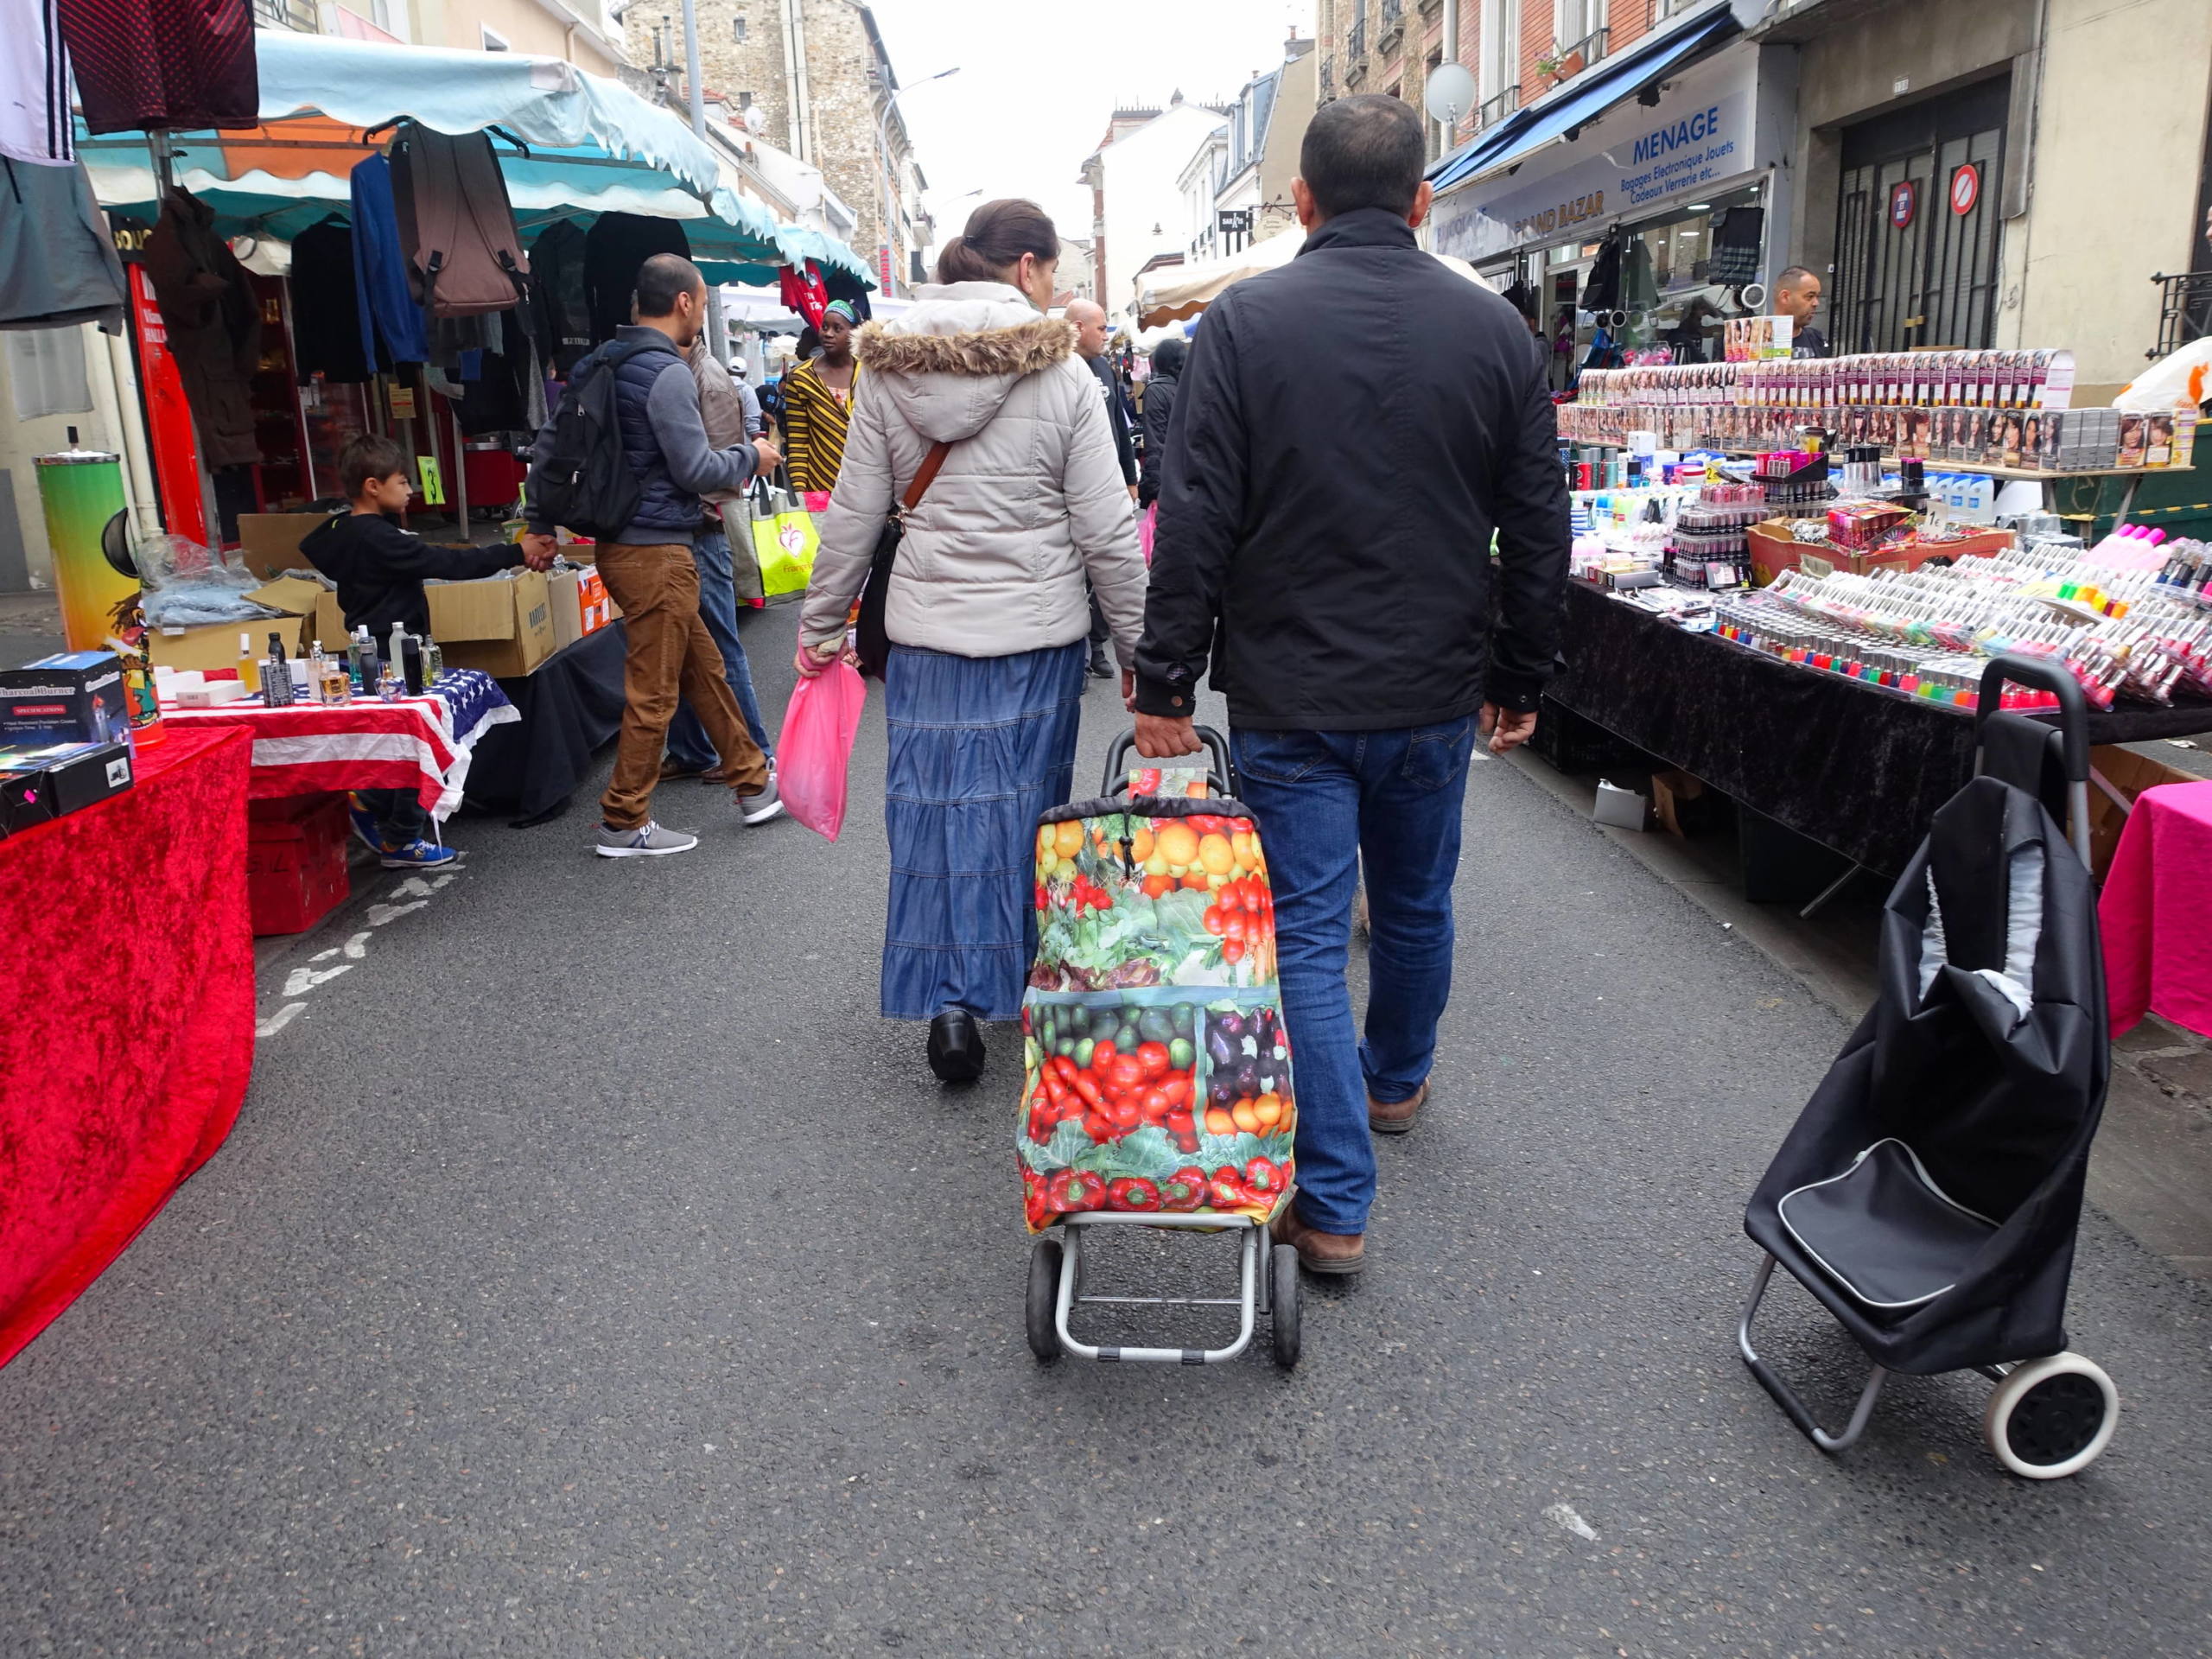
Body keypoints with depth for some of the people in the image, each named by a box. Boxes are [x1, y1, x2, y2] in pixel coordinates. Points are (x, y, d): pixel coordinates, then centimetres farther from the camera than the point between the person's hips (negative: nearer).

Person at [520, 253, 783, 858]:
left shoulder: (599, 364, 12)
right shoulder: (669, 374, -16)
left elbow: (549, 440, 15)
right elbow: (696, 469, -17)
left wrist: (539, 523, 21)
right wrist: (752, 457, 1)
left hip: (618, 545, 10)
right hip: (657, 551, -10)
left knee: (703, 666, 18)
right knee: (652, 692, -1)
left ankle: (752, 784, 28)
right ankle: (623, 824, 8)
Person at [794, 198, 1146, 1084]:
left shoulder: (887, 371, 2)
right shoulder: (1063, 375, -6)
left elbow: (852, 517, 4)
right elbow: (1107, 531, -6)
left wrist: (820, 628, 14)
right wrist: (1138, 647, 2)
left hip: (927, 630, 2)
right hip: (1037, 633, -2)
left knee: (940, 805, 8)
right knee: (1026, 803, 12)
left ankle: (950, 1000, 3)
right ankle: (1024, 980, 27)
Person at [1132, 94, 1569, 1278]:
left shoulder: (1245, 322, -8)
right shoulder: (1493, 328, 1)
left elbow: (1196, 522, -12)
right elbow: (1538, 530, 4)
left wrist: (1167, 683, -5)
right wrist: (1521, 678, 13)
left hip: (1291, 701, -3)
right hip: (1435, 694, 3)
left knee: (1308, 935, 2)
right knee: (1417, 907, 22)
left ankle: (1334, 1205, 4)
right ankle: (1396, 1083, 46)